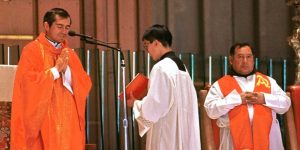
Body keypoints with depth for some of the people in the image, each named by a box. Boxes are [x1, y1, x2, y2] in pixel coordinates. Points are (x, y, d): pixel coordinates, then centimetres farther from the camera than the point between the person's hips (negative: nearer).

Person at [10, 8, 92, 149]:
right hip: (42, 122, -5)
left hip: (68, 122, 5)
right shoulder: (32, 50, -1)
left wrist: (66, 70, -9)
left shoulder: (69, 54, 15)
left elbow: (84, 85, 6)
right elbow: (29, 82, -13)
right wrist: (56, 70, -12)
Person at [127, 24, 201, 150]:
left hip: (166, 135, -9)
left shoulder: (161, 68, -14)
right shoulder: (181, 66, 13)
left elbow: (153, 107, -17)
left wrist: (135, 103, 1)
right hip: (183, 133, 9)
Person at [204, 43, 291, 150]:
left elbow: (285, 104, 12)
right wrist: (237, 99, -9)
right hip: (235, 139, -2)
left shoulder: (268, 81, 18)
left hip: (266, 137, 2)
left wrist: (265, 99, -5)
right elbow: (211, 110, -3)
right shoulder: (220, 85, 9)